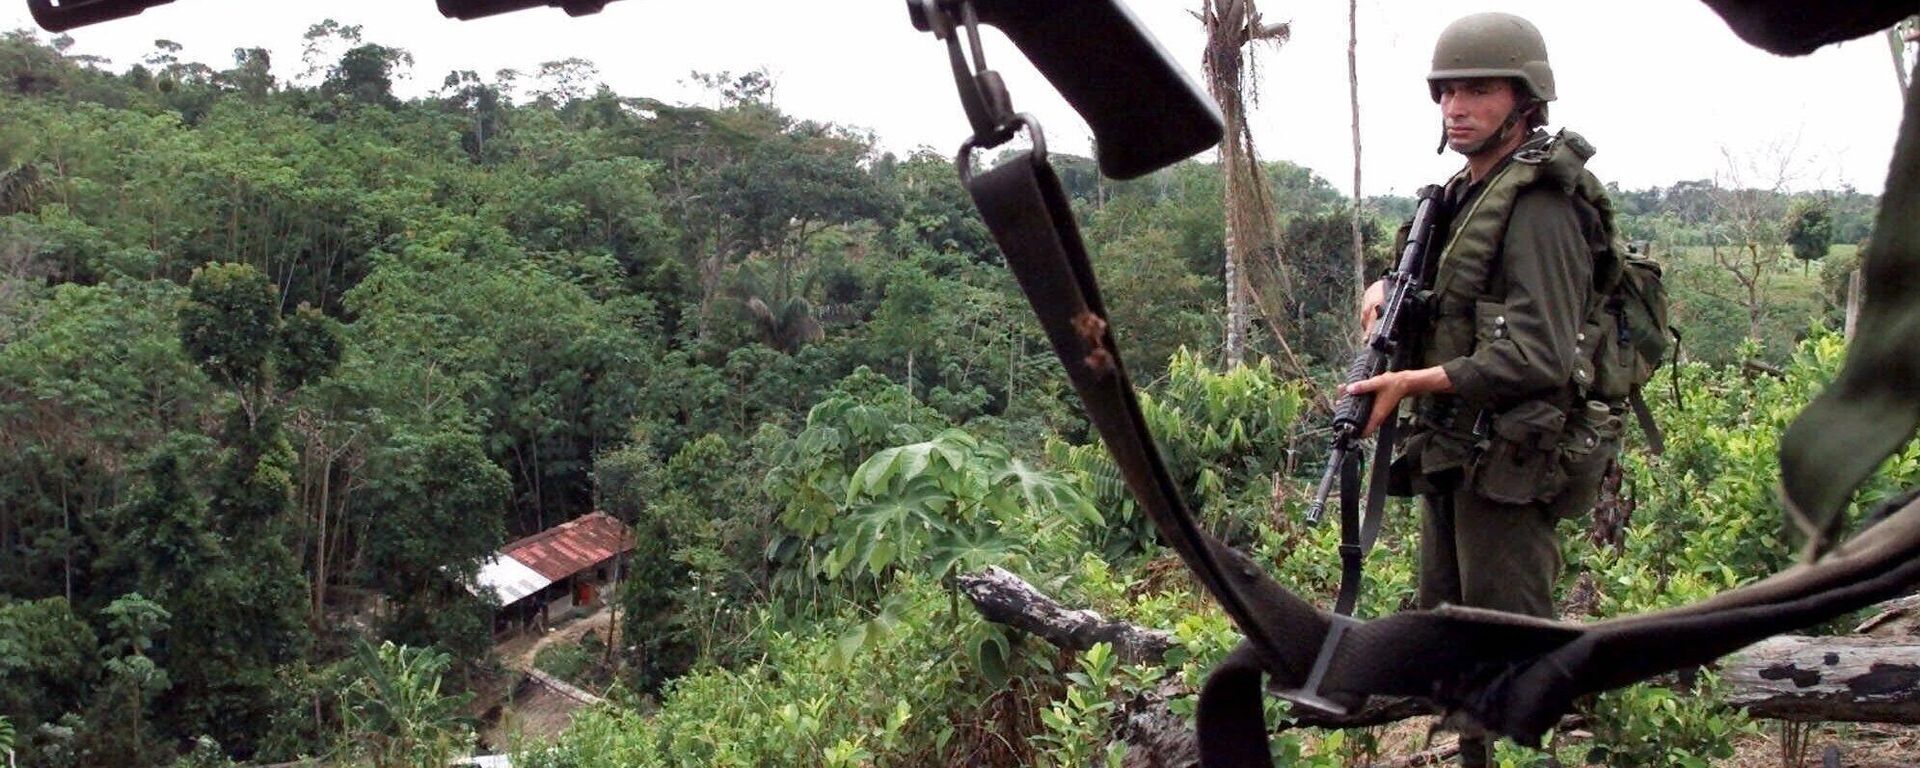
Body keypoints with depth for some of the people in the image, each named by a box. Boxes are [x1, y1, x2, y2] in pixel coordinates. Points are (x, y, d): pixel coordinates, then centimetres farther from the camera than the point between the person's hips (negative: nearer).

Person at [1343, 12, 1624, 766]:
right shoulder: (1464, 193, 13)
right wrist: (1388, 287, 7)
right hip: (1451, 455, 10)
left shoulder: (1539, 204, -14)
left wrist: (1414, 383, -22)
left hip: (1512, 462, -9)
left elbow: (1538, 355, -21)